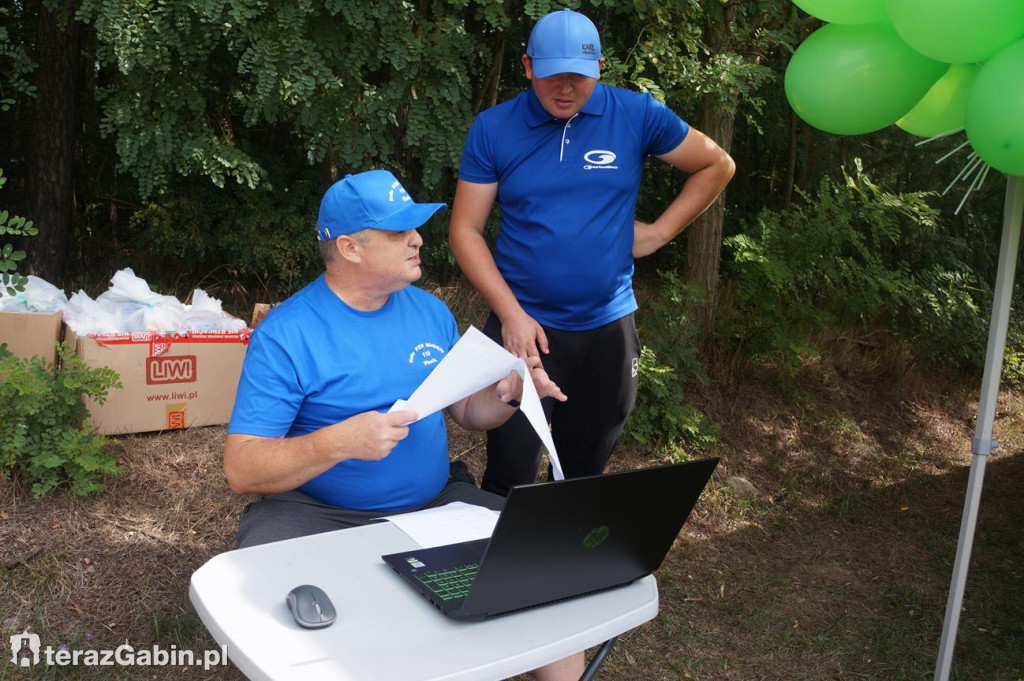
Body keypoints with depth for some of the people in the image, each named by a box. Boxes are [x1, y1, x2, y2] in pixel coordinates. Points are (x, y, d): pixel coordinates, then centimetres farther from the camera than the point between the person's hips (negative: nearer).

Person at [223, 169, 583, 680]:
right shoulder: (286, 335, -12)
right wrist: (339, 442, -31)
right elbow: (241, 469, -15)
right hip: (316, 515, -4)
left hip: (433, 504, 5)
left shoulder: (430, 311, 7)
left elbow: (466, 411, 15)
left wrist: (507, 394, -7)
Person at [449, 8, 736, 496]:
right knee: (510, 479, -2)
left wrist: (659, 232, 1)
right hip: (524, 329, -1)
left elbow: (717, 166, 10)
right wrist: (511, 313, -13)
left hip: (608, 329, 2)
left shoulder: (636, 115, -3)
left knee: (585, 474, 15)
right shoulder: (493, 128, -3)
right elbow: (465, 230, -3)